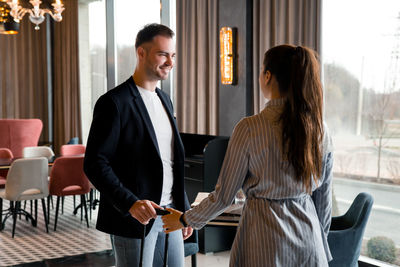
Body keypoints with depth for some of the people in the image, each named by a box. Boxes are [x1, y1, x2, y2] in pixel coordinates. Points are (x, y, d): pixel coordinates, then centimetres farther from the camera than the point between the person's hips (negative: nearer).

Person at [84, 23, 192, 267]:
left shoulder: (164, 100, 13)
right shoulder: (114, 102, -12)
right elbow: (94, 163, -17)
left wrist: (184, 209, 15)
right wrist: (130, 203, -27)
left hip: (170, 213, 7)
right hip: (134, 218, -7)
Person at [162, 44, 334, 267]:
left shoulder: (249, 128, -16)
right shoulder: (319, 129, -2)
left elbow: (224, 196, -9)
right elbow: (324, 198, 6)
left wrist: (186, 219, 8)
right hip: (309, 244, 5)